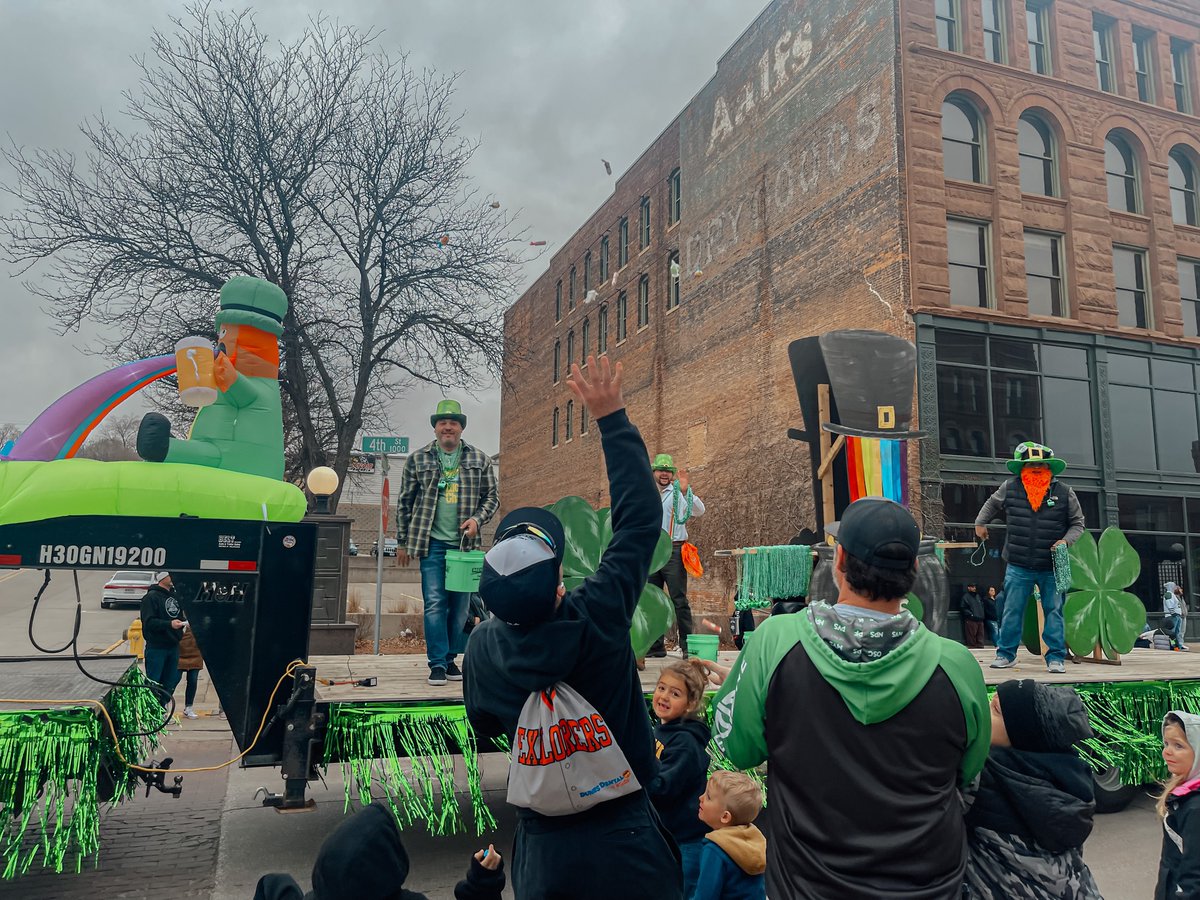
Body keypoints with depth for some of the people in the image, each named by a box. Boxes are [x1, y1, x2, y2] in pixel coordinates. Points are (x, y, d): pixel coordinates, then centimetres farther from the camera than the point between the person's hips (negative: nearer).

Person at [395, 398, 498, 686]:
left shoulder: (480, 460, 7)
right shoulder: (418, 459, 5)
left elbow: (492, 496, 12)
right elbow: (404, 502, 9)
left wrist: (477, 519, -7)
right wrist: (402, 542, 8)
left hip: (465, 543, 2)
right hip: (432, 543, -2)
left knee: (460, 606, 7)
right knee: (435, 603, -6)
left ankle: (451, 659, 19)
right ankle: (437, 664, 0)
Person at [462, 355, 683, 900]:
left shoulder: (483, 646, -13)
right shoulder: (596, 620, -24)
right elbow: (640, 518, -16)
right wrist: (612, 419, -12)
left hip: (542, 848, 3)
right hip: (625, 840, -2)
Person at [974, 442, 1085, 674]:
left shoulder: (1064, 493, -3)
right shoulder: (1010, 488, -1)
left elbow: (1077, 523, 6)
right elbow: (991, 504, 20)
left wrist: (1066, 540, -10)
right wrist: (980, 522, 16)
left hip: (1052, 568, 0)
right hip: (1018, 566, 1)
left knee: (1054, 611, 4)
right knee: (1012, 611, 4)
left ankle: (1056, 657, 14)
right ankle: (1006, 654, 15)